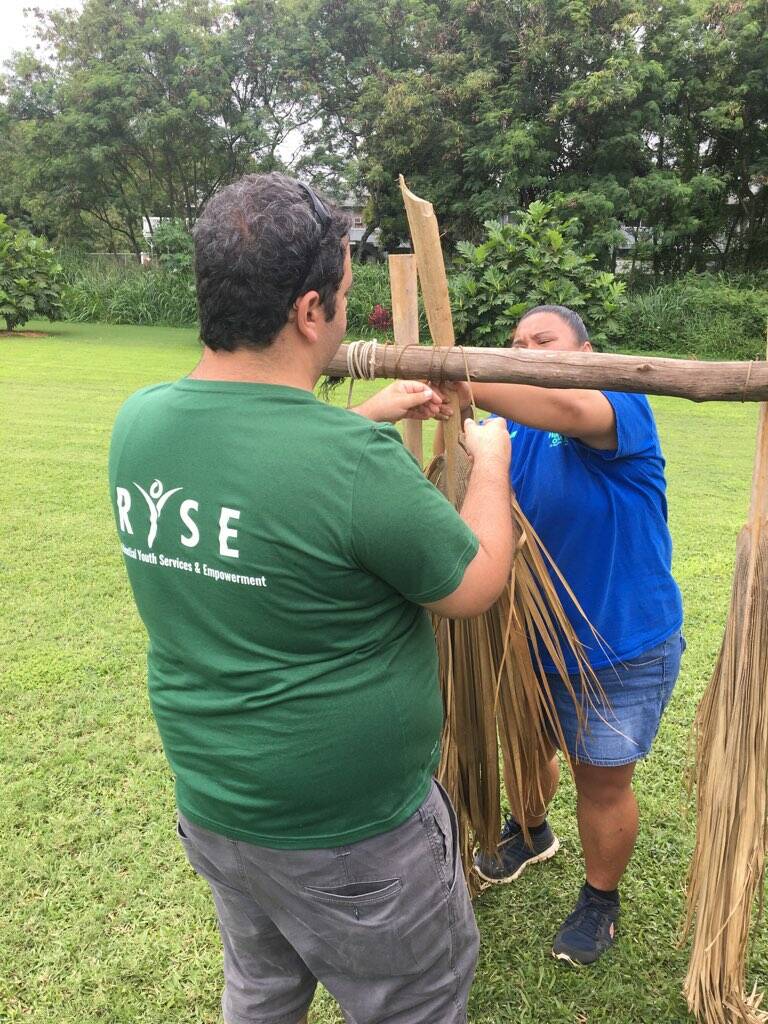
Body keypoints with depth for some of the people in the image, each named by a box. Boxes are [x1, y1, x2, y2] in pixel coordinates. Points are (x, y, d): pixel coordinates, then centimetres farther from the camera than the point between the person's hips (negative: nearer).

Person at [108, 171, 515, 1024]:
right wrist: (490, 465, 1)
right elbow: (476, 585, -15)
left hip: (208, 805, 7)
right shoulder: (353, 460, -32)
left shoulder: (139, 420, -10)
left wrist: (369, 415, 15)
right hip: (350, 838, -6)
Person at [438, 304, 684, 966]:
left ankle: (601, 900, 42)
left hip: (624, 650, -5)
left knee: (602, 783, 13)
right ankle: (531, 835, 59)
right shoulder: (511, 428, -1)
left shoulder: (623, 406, -19)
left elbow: (570, 411, -43)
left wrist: (466, 382, -49)